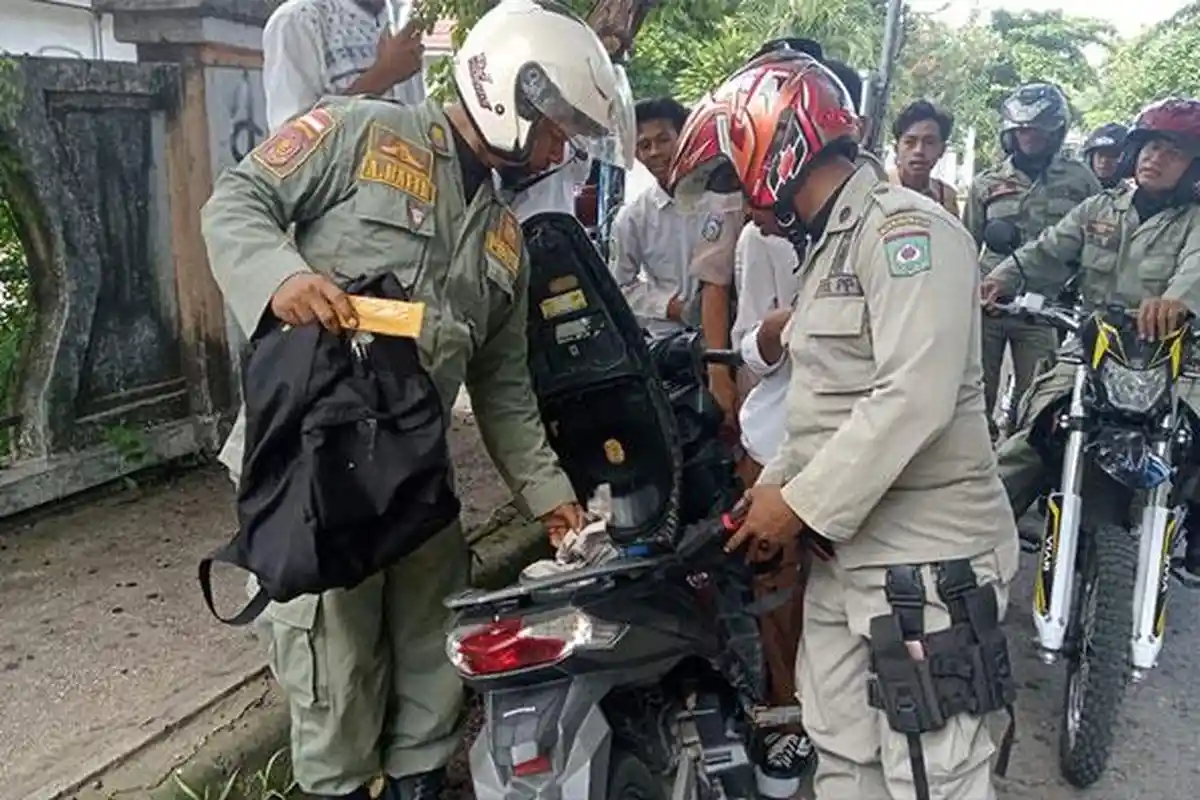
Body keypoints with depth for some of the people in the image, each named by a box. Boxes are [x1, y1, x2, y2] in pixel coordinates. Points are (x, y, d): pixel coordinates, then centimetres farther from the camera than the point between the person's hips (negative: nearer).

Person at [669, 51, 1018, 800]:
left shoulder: (905, 227, -12)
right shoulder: (834, 248, 18)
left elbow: (915, 396, -24)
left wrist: (805, 504, -18)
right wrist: (773, 485, 10)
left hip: (923, 560, -10)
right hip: (845, 552, 10)